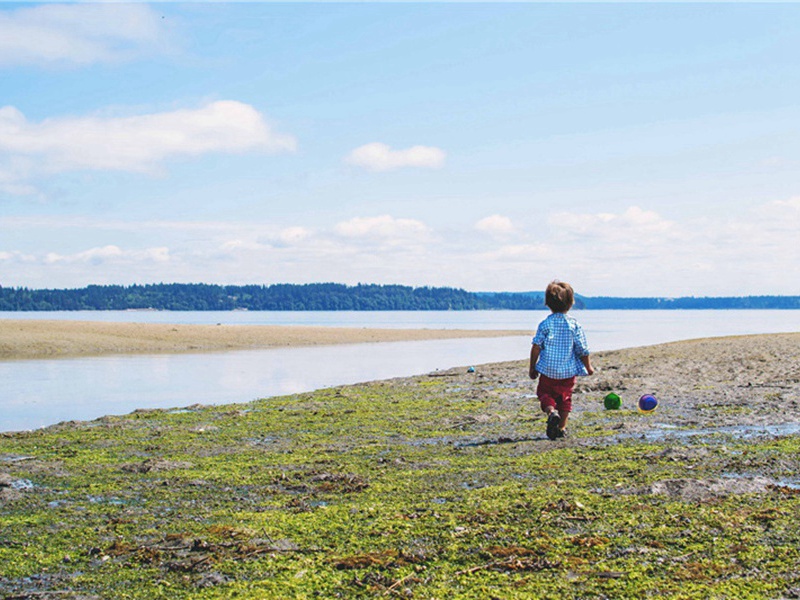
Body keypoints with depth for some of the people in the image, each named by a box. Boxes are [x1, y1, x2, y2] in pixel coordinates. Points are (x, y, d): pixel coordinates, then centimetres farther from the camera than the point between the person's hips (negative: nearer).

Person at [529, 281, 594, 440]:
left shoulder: (545, 324, -5)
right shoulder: (574, 325, -3)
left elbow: (536, 347, -7)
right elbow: (583, 349, 0)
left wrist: (532, 367, 3)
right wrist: (588, 367, 14)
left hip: (548, 370, -1)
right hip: (569, 371, 1)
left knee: (545, 394, 11)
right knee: (565, 398, 15)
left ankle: (551, 412, -18)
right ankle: (561, 427, 13)